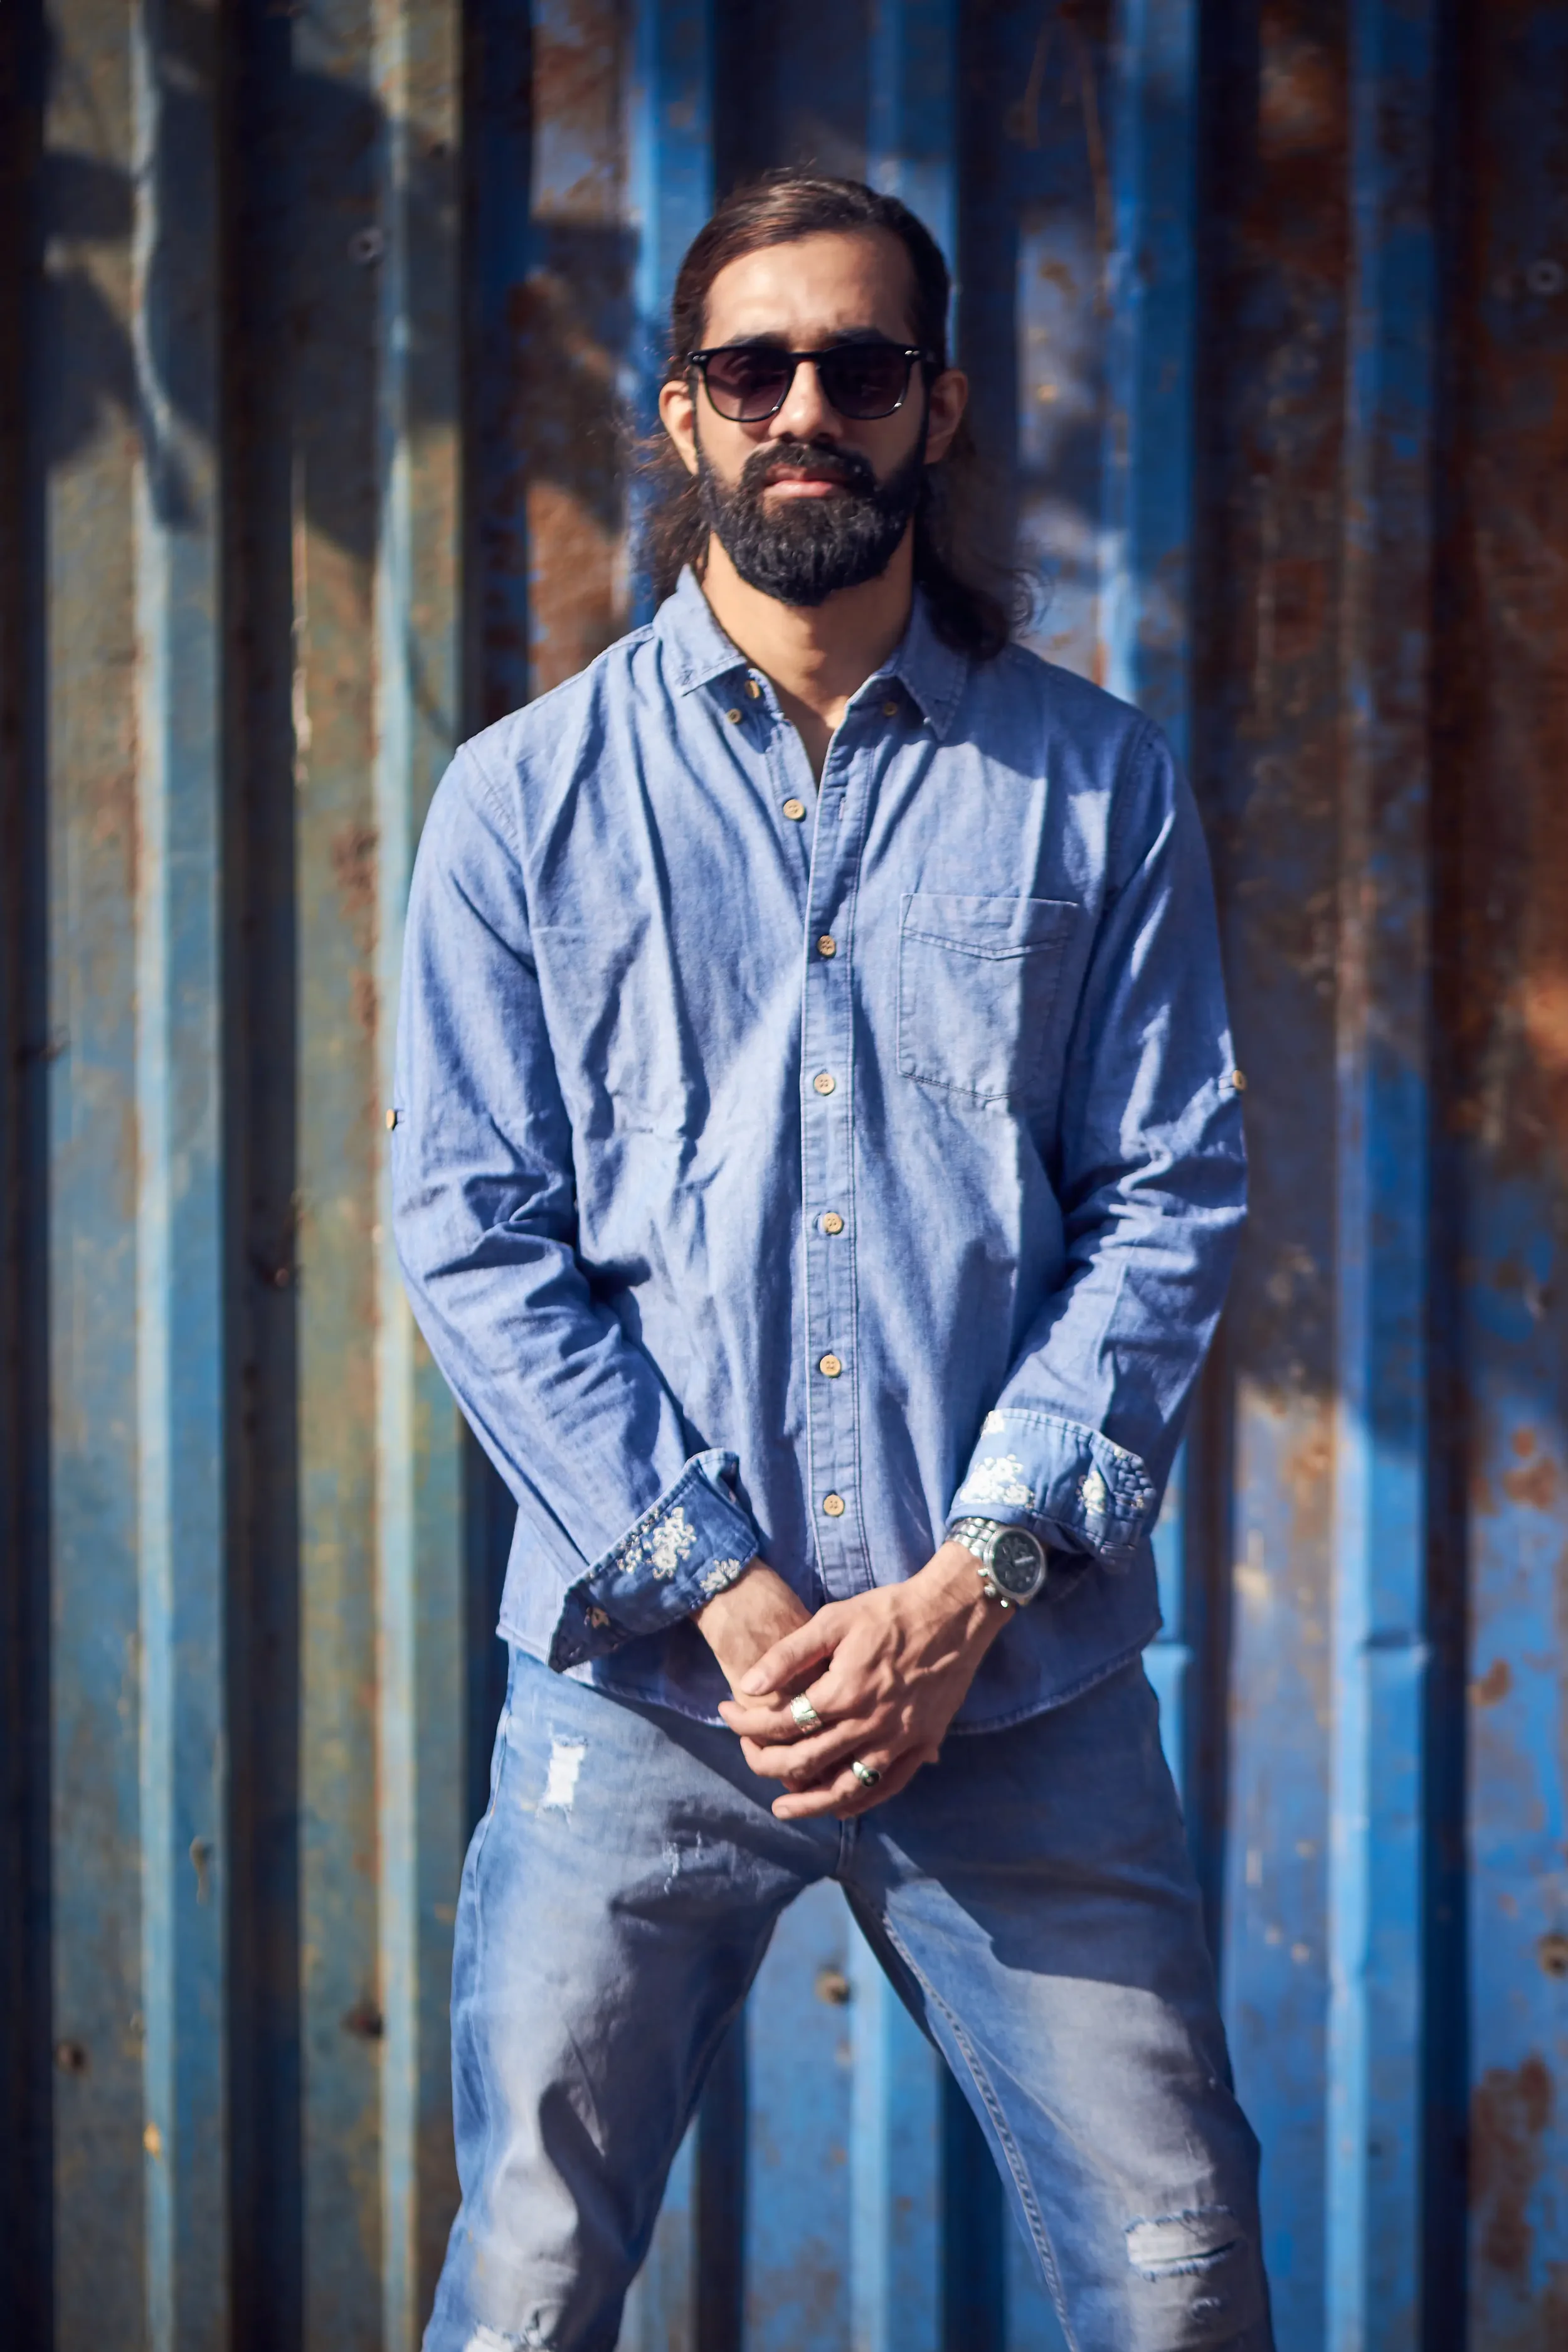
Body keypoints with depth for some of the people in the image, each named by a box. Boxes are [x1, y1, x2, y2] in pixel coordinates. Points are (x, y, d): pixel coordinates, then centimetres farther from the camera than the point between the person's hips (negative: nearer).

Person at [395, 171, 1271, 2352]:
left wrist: (971, 1588, -10)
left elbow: (1170, 1205, 2)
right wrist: (723, 1596, -10)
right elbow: (476, 1243, -1)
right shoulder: (521, 802, 4)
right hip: (638, 1677, 0)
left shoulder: (1095, 786, 6)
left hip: (1022, 1683, 1)